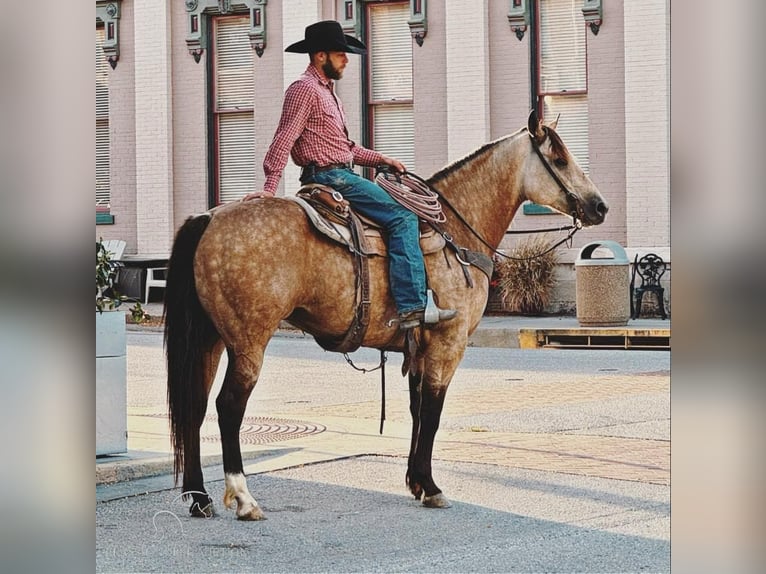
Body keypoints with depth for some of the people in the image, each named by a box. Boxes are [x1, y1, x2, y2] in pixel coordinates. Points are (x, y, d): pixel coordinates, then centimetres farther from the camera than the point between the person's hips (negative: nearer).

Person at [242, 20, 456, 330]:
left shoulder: (328, 92, 24)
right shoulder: (304, 88, -8)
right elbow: (283, 141, -16)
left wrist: (382, 159, 16)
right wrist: (270, 188, -24)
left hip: (340, 174, 11)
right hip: (328, 176, -11)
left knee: (404, 211, 10)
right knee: (402, 216, -18)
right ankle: (412, 307, -25)